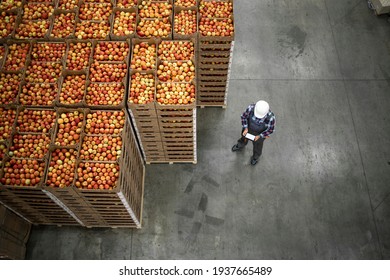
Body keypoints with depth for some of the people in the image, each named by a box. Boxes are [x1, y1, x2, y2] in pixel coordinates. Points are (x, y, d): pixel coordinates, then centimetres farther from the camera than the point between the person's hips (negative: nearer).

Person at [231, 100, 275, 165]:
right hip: (248, 128, 2)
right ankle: (240, 145, 70)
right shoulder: (250, 108, -38)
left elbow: (271, 129, -20)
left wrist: (259, 136, -19)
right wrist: (245, 128, -20)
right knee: (244, 138, 34)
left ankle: (255, 157, 62)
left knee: (257, 145, 29)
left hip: (260, 133, -2)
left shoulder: (270, 117, -41)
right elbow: (244, 116, -16)